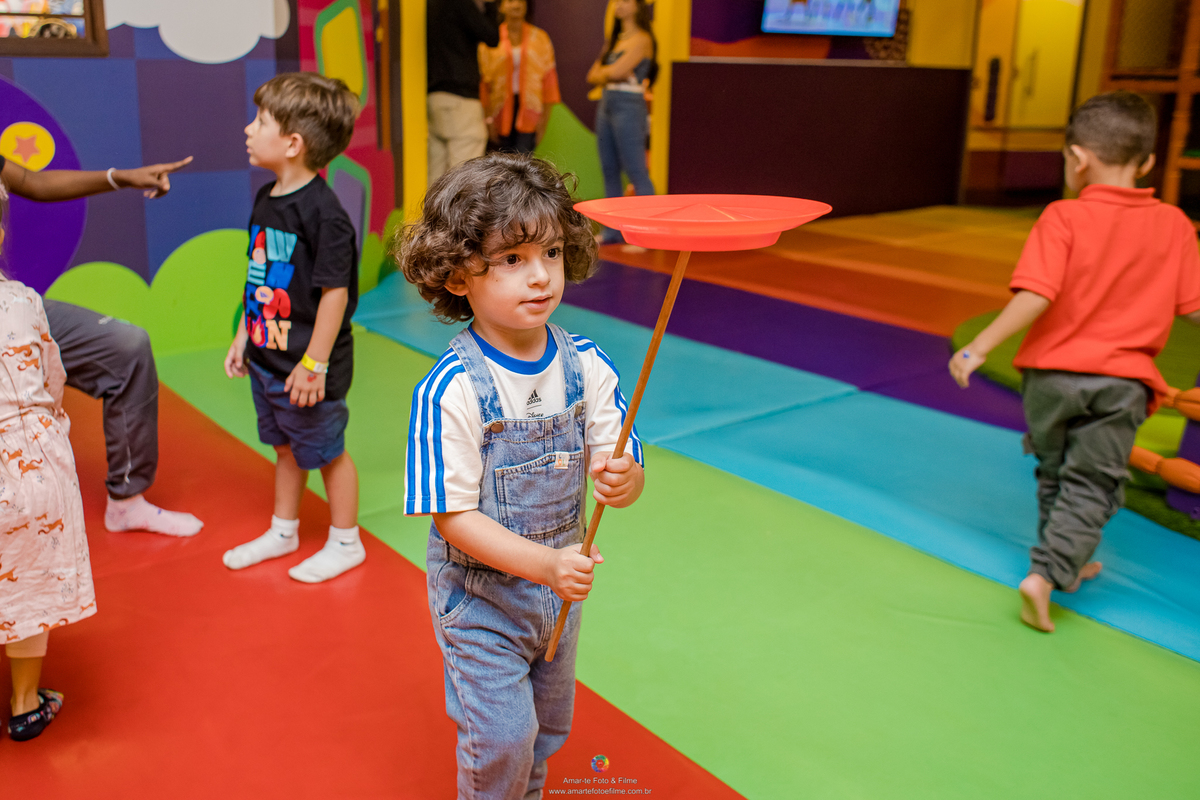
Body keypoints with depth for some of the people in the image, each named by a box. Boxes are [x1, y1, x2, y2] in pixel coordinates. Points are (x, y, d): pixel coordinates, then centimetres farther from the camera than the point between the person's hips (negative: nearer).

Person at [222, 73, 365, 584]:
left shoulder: (323, 212, -22)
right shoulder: (266, 200, 5)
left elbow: (335, 292, -22)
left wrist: (314, 364, -21)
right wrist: (243, 336, 16)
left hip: (307, 368, -8)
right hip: (267, 359, 8)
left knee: (327, 451, 8)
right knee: (285, 448, 22)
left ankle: (345, 543, 26)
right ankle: (283, 532, 40)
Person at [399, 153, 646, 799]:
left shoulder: (586, 366, -11)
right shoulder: (451, 390, -25)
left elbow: (625, 474, -8)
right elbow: (453, 517, -23)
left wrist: (621, 481, -32)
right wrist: (543, 563, -33)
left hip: (558, 587, 5)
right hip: (480, 596, -5)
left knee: (549, 725, 24)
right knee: (501, 740, 5)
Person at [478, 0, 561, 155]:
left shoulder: (539, 38, 6)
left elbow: (549, 79, 5)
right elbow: (484, 81, 3)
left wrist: (544, 118, -2)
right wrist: (488, 119, -2)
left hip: (528, 109, -1)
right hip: (502, 111, 1)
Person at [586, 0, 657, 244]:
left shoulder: (642, 39, -5)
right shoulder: (615, 40, 19)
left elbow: (616, 71, -16)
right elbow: (592, 76, 15)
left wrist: (603, 72, 4)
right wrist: (610, 75, -4)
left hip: (628, 107, -8)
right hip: (606, 103, 8)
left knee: (637, 172, -10)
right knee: (609, 171, 8)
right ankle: (612, 231, 14)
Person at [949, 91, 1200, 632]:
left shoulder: (1063, 218, -11)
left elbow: (1036, 296, -21)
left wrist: (980, 347, -18)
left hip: (1051, 370, 0)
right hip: (1121, 383, 0)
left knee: (1054, 475, 20)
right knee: (1090, 486, 5)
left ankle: (1065, 562, 35)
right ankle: (1047, 573, -9)